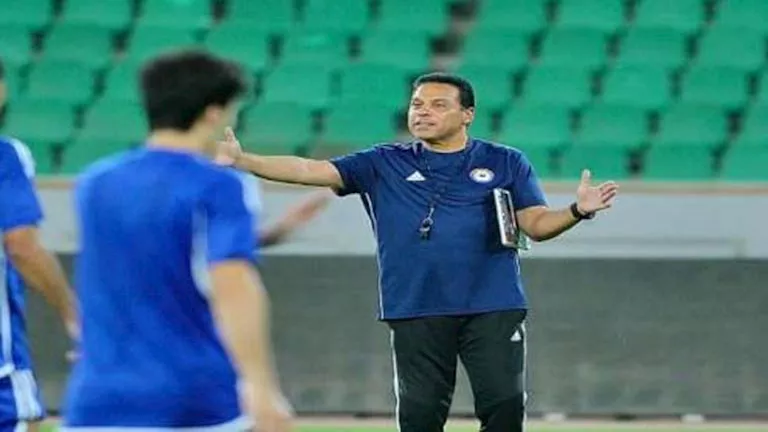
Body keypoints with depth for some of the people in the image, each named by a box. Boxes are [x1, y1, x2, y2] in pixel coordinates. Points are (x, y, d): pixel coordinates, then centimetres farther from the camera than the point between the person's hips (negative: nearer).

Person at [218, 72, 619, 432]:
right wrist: (241, 161, -10)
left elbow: (536, 224, 4)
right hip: (417, 312, 1)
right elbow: (310, 170, 2)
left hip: (493, 309, -1)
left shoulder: (506, 163, 9)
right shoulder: (384, 165, 9)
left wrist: (577, 210, -17)